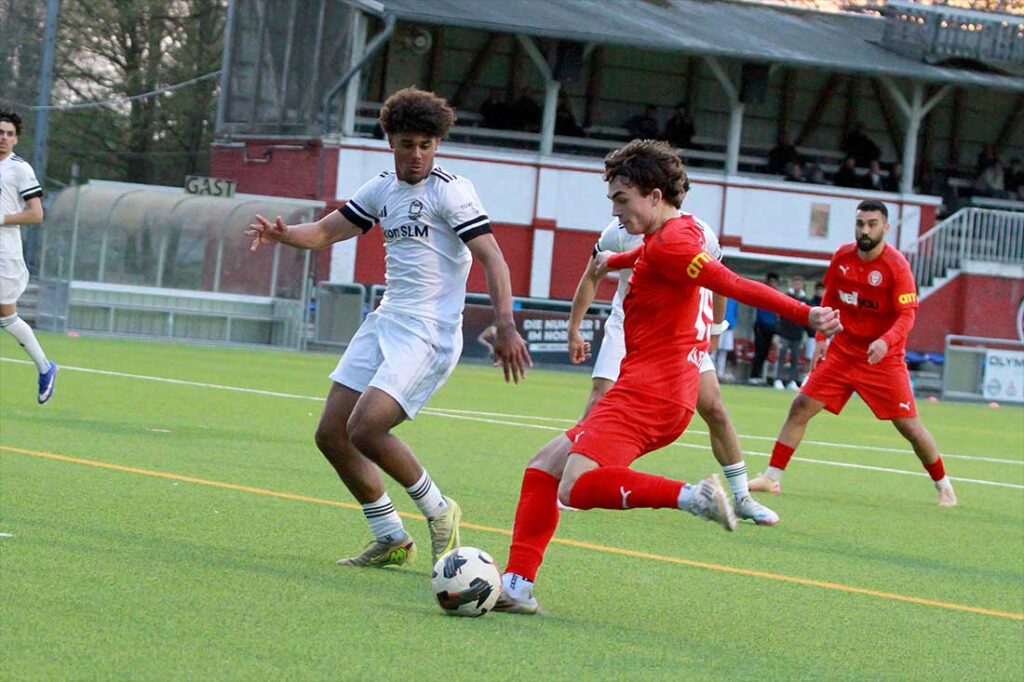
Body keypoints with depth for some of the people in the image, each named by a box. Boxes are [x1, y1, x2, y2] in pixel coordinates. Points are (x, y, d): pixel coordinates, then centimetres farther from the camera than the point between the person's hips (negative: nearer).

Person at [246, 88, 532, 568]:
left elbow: (492, 259, -16)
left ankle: (438, 511, 0)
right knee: (331, 434, 4)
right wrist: (281, 234, -4)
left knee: (365, 429, -22)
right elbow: (326, 231, 18)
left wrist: (505, 326, -27)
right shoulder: (382, 189, 13)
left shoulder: (450, 190, -9)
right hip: (385, 322, 8)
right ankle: (390, 540, 15)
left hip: (429, 332, -8)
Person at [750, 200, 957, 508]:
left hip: (883, 358, -4)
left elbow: (906, 316, -19)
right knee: (801, 406, -3)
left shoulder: (896, 266, -15)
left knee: (909, 426, -5)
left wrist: (886, 341, -36)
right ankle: (772, 477, 4)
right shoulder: (842, 257, 0)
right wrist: (821, 338, 7)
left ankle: (943, 486, 13)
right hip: (842, 351, 5)